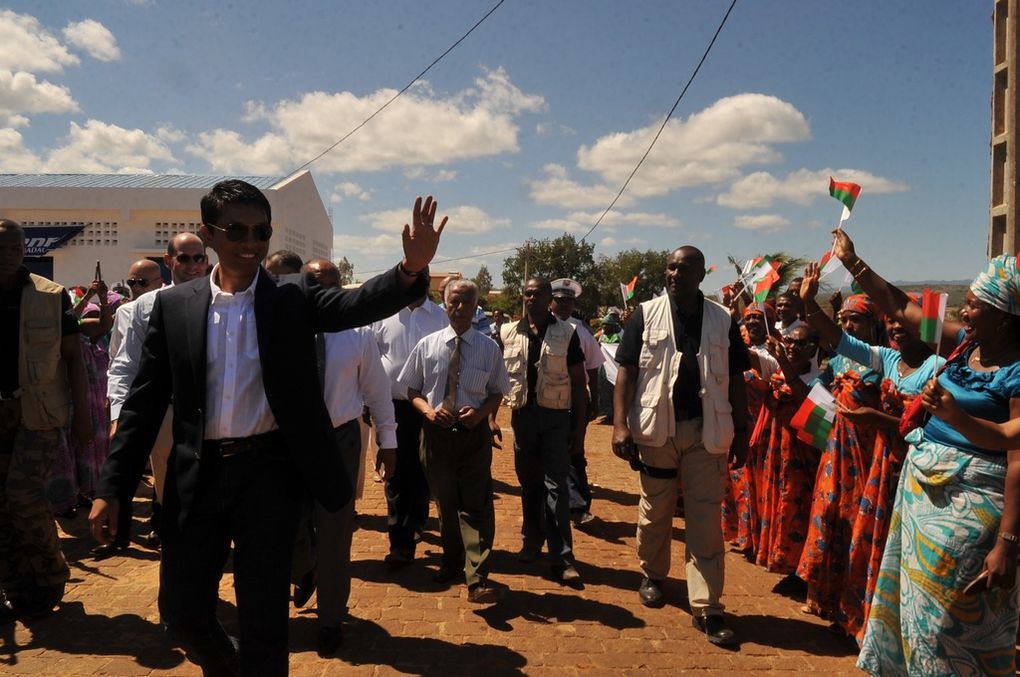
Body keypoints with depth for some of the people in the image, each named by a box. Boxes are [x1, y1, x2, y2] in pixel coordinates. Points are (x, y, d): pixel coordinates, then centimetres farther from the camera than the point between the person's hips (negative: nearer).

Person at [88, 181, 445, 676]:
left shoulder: (294, 299, -1)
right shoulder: (173, 306, 2)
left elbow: (358, 304, -18)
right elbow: (145, 401, 4)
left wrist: (412, 269, -38)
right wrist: (112, 487, 1)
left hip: (268, 471, -2)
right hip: (198, 474, 2)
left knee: (264, 617, 7)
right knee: (182, 610, 13)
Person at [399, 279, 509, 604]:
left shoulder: (488, 348, -1)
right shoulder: (427, 345, 1)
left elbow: (497, 392, 7)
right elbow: (413, 390, 7)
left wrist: (482, 412, -13)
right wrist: (428, 409, -13)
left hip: (474, 432, -2)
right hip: (436, 431, 2)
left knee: (476, 506, -4)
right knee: (445, 502, 16)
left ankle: (477, 580, -2)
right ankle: (452, 561, 36)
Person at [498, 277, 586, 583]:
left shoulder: (567, 333, -2)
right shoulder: (507, 333, 4)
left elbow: (578, 382, 1)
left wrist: (579, 427, -2)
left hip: (556, 416, -2)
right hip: (522, 415, 3)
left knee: (555, 486, -5)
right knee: (528, 483, 13)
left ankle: (562, 557, -2)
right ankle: (532, 540, 30)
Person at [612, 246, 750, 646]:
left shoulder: (723, 320, 4)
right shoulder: (646, 314, 1)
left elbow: (735, 380, 7)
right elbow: (626, 371, -3)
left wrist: (741, 432, 4)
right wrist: (621, 424, -11)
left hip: (706, 431, 1)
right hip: (656, 428, 0)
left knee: (706, 519, 2)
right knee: (654, 510, 14)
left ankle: (707, 608, 8)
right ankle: (652, 575, 37)